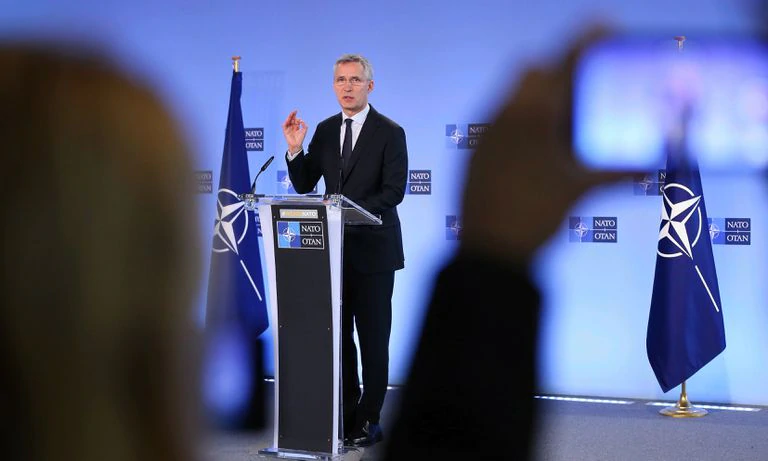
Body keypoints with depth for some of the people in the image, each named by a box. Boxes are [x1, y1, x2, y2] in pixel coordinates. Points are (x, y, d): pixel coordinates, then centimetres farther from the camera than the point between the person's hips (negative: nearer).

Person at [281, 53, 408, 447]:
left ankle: (369, 419, 9)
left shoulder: (390, 133, -5)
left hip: (372, 250, -5)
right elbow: (304, 186, 8)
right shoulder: (325, 130, 9)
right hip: (334, 249, 5)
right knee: (338, 335, 9)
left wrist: (351, 209, -24)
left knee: (373, 338, 1)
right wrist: (295, 150, -8)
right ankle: (347, 413, 19)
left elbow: (394, 191, -13)